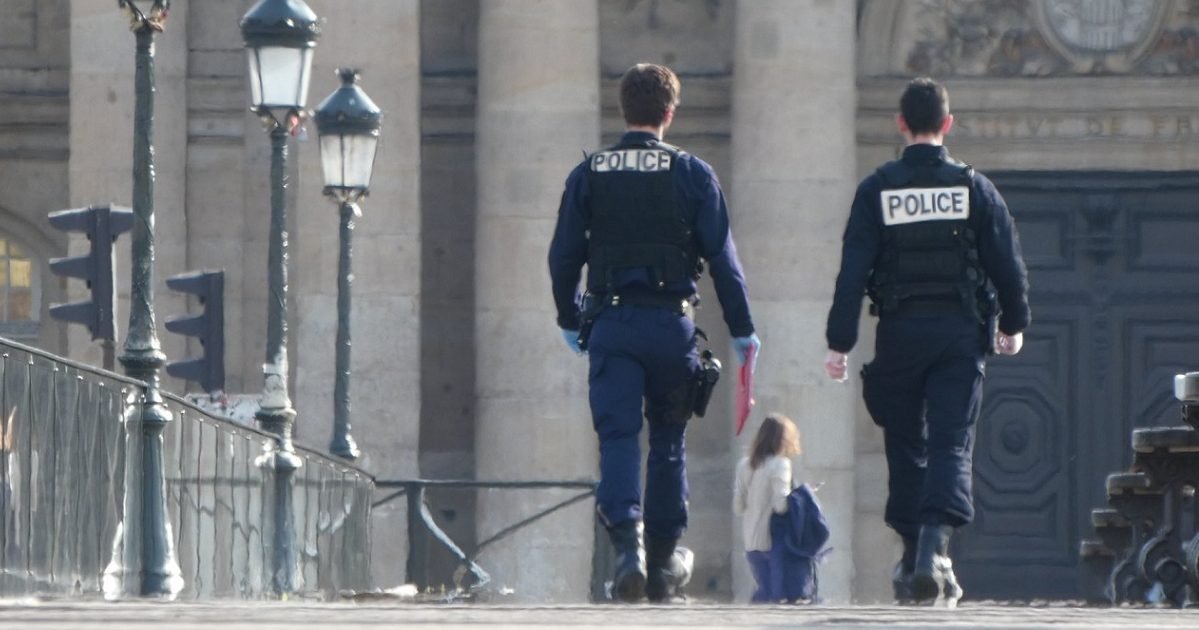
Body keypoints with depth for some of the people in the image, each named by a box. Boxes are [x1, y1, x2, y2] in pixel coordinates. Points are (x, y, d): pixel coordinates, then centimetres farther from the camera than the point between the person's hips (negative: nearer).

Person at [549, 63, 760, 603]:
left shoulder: (588, 175, 5)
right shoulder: (692, 174, 1)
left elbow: (563, 255, 7)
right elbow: (722, 258, -1)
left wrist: (570, 319, 21)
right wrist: (742, 330, 6)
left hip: (609, 321, 0)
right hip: (671, 324, 0)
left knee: (617, 437, -3)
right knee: (668, 440, 12)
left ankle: (626, 539, -26)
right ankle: (662, 562, 16)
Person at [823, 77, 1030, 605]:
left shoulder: (877, 189, -1)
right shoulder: (973, 187, 1)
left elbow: (853, 270, -5)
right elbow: (1008, 263, 3)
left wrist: (839, 342, -3)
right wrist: (1013, 324, 18)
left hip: (900, 330, 0)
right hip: (960, 329, 0)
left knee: (905, 444, 13)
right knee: (951, 443, -3)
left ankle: (912, 557, 16)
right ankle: (934, 549, -22)